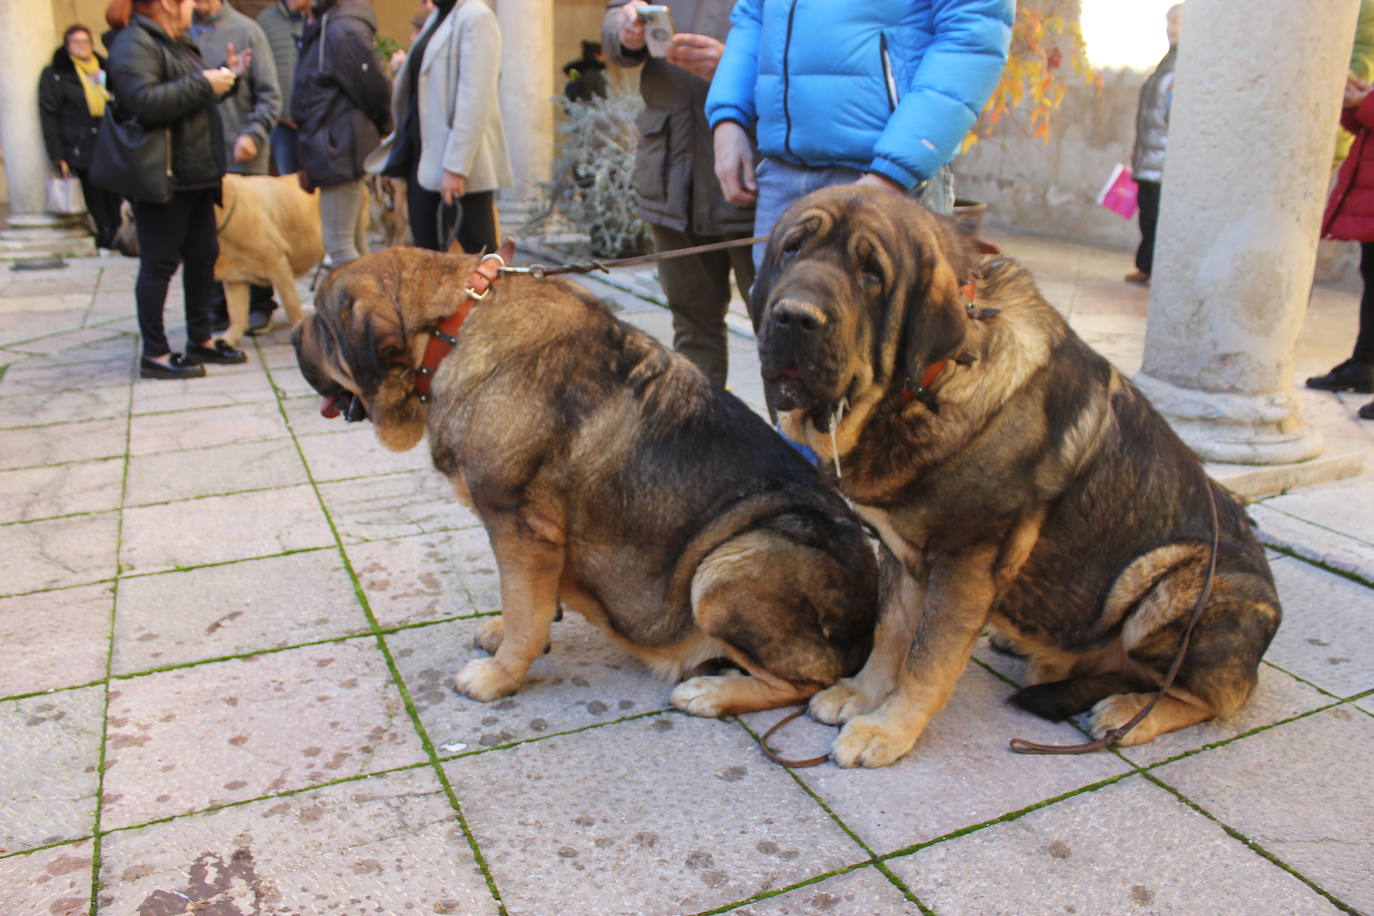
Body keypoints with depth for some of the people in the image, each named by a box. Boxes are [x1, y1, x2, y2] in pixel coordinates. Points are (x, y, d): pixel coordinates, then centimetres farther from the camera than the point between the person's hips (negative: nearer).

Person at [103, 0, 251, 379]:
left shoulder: (175, 43, 19)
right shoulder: (134, 43, -13)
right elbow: (144, 101, -27)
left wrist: (227, 76, 15)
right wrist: (203, 84, -22)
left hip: (194, 176, 10)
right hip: (161, 178, -10)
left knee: (203, 256, 14)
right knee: (159, 264, -3)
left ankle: (200, 340, 26)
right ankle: (155, 355, 5)